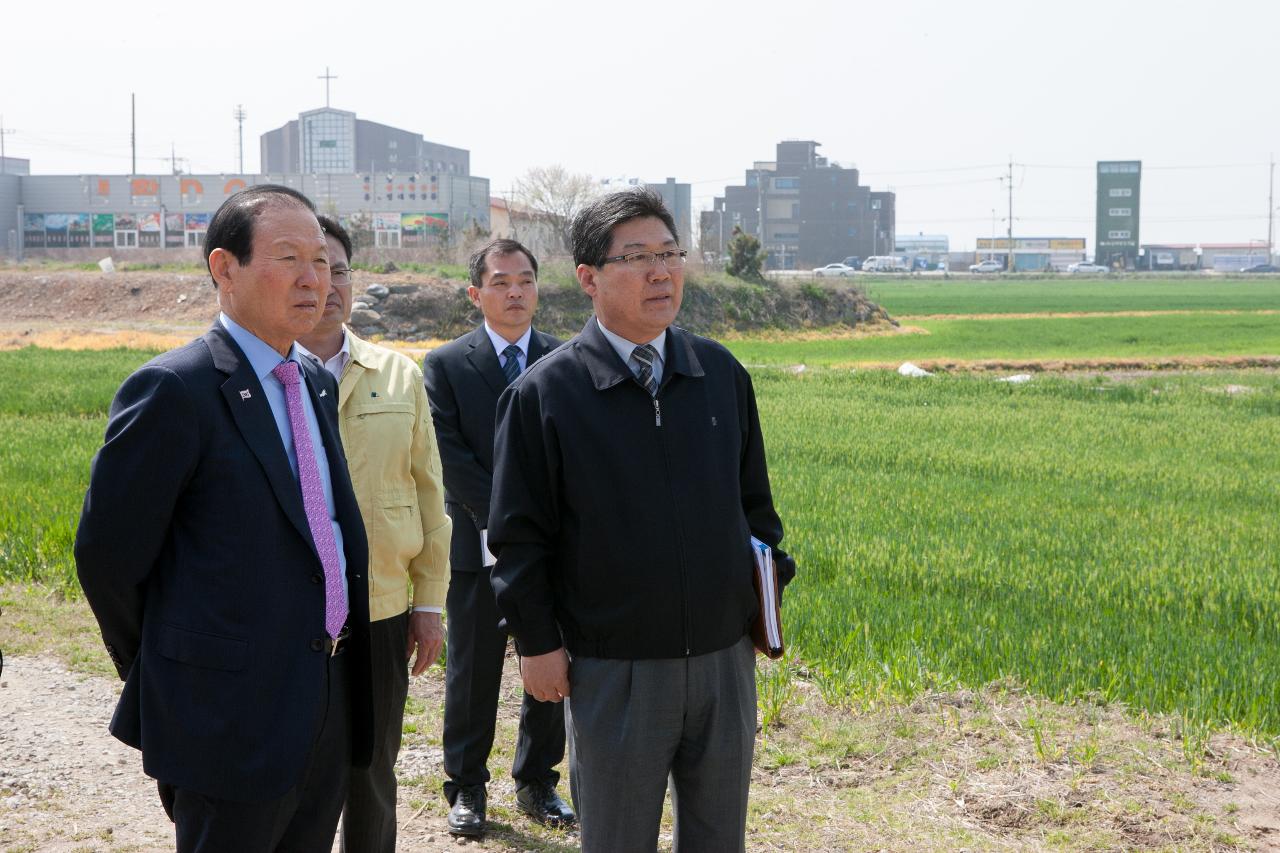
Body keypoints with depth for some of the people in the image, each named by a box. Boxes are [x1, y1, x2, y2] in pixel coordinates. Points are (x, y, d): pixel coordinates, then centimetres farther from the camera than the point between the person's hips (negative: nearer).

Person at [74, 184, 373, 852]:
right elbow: (107, 553, -11)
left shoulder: (317, 384, 11)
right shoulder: (172, 389, -15)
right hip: (232, 718, -7)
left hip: (331, 710, 8)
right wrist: (161, 678, 0)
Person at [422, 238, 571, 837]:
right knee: (472, 674, 6)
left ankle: (537, 783, 23)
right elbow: (450, 455, -7)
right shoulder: (445, 365, 0)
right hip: (478, 543, -2)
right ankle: (467, 788, 19)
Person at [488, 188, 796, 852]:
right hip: (612, 668, -4)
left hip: (724, 655, 4)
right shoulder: (544, 393, -8)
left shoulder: (721, 373, 4)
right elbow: (519, 535, -5)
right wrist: (536, 642, -6)